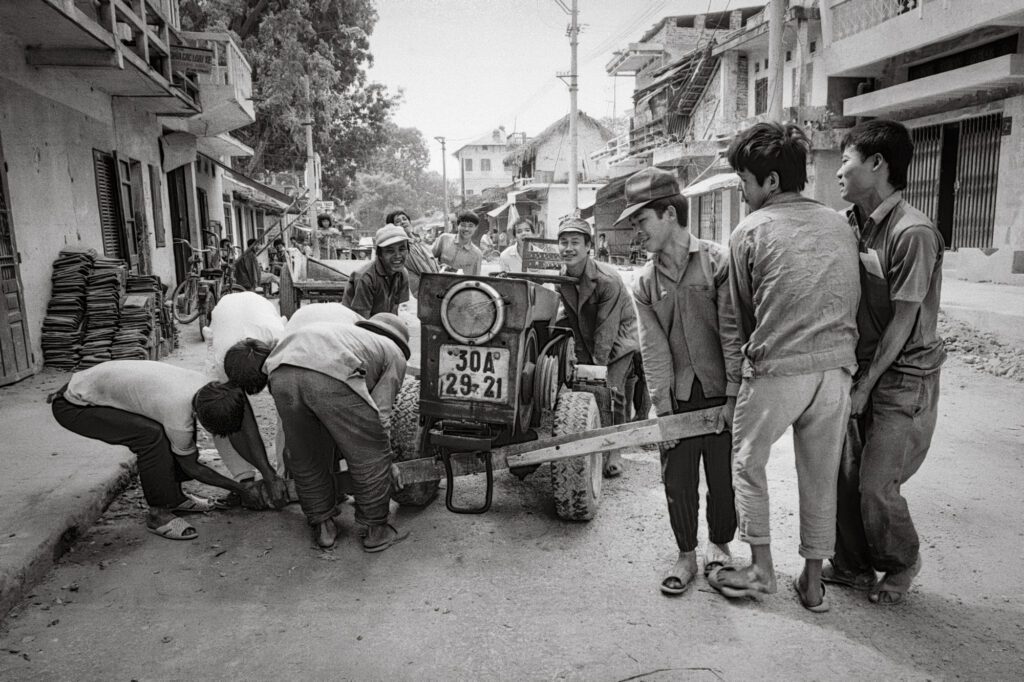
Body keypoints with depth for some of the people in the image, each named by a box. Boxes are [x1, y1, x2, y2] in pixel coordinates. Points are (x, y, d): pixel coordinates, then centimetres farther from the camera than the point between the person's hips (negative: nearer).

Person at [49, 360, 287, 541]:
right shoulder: (179, 419, -34)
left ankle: (174, 497, 15)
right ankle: (159, 514, -12)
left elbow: (243, 425, -9)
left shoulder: (206, 386, -16)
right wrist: (242, 489, -7)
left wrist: (270, 475, -13)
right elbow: (192, 467, -15)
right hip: (73, 406, -8)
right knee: (153, 435, -29)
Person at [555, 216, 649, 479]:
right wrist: (582, 360, 0)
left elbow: (606, 328, -22)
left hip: (620, 343, -6)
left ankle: (614, 454, -5)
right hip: (590, 345, 6)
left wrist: (598, 364, -21)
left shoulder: (608, 280, -24)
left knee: (612, 394, -15)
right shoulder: (562, 282, -4)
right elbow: (572, 320, 3)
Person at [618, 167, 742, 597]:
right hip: (677, 398, 3)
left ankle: (719, 546, 32)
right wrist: (663, 410, -6)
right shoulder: (644, 283, 6)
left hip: (721, 395, -3)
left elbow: (732, 333, -8)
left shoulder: (719, 263, -6)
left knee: (723, 478, 9)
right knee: (677, 481, 7)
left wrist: (733, 397, -11)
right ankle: (686, 555, 25)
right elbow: (654, 349, 0)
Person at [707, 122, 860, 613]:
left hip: (775, 369, -4)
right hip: (837, 368, 5)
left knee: (748, 464, 16)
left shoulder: (750, 232, -2)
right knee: (820, 476, 15)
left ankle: (760, 569, 21)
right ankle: (813, 582, 26)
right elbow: (854, 300, 14)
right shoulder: (840, 224, 11)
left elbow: (742, 312, 5)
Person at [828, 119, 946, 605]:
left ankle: (901, 566, 26)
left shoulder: (913, 233, -19)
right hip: (863, 370, 7)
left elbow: (902, 323, -17)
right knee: (847, 475, 9)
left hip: (904, 378, -6)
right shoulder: (851, 224, 4)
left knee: (876, 485, -2)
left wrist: (864, 386, -12)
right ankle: (852, 566, 27)